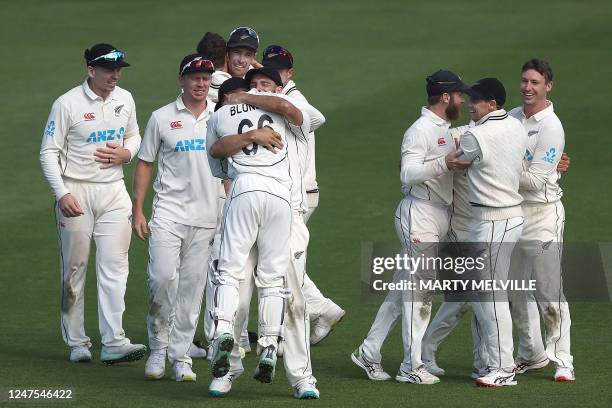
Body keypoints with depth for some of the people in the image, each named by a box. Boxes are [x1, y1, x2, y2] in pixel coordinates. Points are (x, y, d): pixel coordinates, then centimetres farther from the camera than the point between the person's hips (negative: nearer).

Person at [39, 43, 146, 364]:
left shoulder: (124, 100, 8)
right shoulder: (67, 104, -8)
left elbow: (134, 136, 23)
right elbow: (49, 152, -7)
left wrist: (126, 153, -1)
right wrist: (61, 194, -17)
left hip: (113, 192, 4)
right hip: (76, 191, -4)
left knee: (114, 265, -7)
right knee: (74, 268, 3)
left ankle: (114, 342, -12)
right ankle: (76, 343, 11)